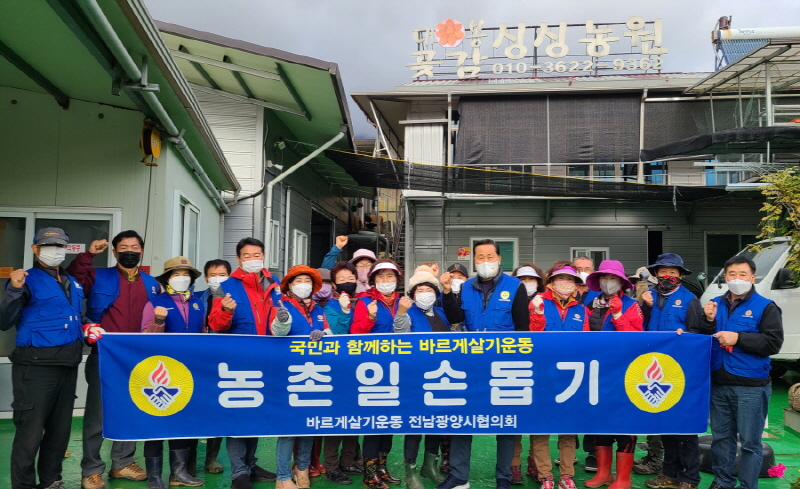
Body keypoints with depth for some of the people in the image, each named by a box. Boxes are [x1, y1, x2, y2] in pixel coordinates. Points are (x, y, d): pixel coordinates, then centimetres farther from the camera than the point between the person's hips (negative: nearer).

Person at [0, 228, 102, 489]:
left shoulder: (73, 283, 15)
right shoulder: (27, 280, -6)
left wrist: (88, 326, 7)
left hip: (68, 364, 7)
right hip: (36, 365, -7)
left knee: (60, 427, 15)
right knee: (31, 430, -4)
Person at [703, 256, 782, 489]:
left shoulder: (765, 307, -3)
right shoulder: (715, 304, 11)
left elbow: (773, 343, -12)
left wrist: (738, 338, -18)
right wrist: (709, 321, -7)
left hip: (750, 386, -5)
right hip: (718, 383, 5)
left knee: (750, 441, 2)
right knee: (720, 437, 14)